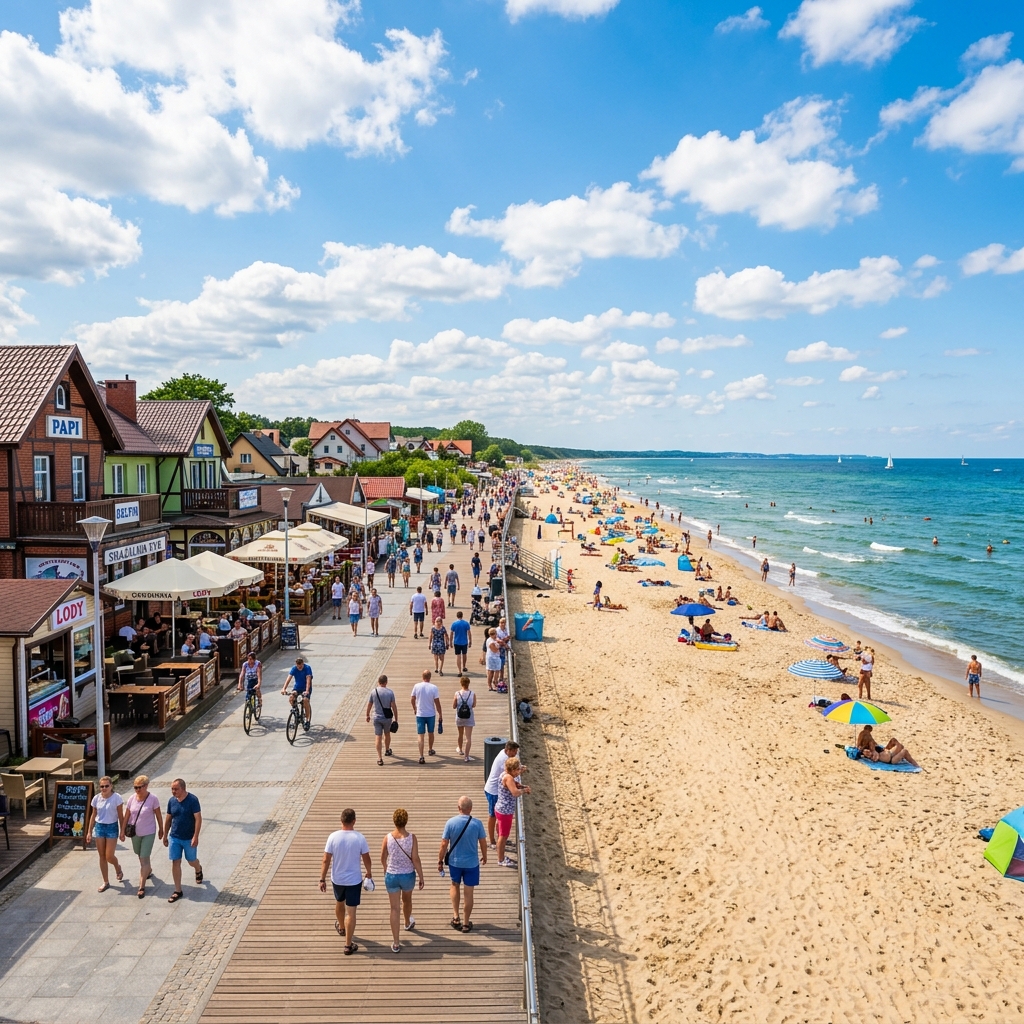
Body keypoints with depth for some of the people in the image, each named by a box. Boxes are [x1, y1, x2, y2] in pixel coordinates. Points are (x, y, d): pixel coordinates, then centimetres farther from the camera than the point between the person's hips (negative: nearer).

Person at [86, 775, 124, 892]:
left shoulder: (117, 797, -13)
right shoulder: (96, 798, -2)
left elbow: (121, 816, -8)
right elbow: (93, 816, 8)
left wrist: (122, 831, -8)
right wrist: (89, 832, 7)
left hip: (112, 827, -4)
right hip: (99, 827, 4)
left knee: (109, 856, -4)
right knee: (102, 856, 9)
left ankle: (118, 868, 30)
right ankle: (106, 882, 21)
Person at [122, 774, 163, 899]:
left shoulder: (153, 798, -18)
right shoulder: (132, 798, -8)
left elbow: (158, 815, -8)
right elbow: (126, 816, 1)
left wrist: (161, 829, -1)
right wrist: (122, 830, 0)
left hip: (148, 833, -5)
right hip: (135, 833, 5)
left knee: (144, 858, -5)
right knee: (140, 855, 23)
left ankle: (142, 887, 1)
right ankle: (149, 870, 51)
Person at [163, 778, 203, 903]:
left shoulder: (192, 800, -18)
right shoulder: (171, 801, -3)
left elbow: (198, 819, -18)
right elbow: (168, 819, 9)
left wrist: (195, 837, -22)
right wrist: (165, 836, 11)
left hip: (189, 838, -4)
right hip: (174, 837, 4)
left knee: (192, 861, 12)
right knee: (175, 863, 2)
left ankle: (198, 870, 47)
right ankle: (178, 891, 13)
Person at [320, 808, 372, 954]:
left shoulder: (333, 837, -14)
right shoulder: (360, 838, -16)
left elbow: (326, 860, -10)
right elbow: (366, 859, -6)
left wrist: (322, 879, 0)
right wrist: (369, 874, 11)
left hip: (337, 879, 3)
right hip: (354, 880, -2)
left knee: (339, 903, 28)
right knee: (351, 911, 5)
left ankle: (341, 927, 53)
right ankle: (348, 945, 10)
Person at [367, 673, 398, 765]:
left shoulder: (373, 691, -5)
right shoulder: (390, 692, -8)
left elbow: (369, 705, 3)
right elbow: (394, 706, -10)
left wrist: (367, 715, 18)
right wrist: (396, 719, -3)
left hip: (376, 718, 0)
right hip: (387, 718, 0)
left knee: (378, 737, 0)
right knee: (387, 734, 22)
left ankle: (379, 758, -6)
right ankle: (387, 751, 42)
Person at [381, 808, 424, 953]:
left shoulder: (387, 838, -13)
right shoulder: (412, 838, -17)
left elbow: (383, 858, 1)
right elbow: (415, 859, -15)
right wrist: (421, 877, -4)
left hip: (391, 876, 0)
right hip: (408, 875, 0)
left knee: (395, 908, 7)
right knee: (407, 900, 28)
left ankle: (396, 943, 8)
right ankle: (408, 923, 56)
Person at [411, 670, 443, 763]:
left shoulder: (417, 686, -7)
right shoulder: (434, 688, -11)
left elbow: (412, 700, 1)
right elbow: (437, 702, -9)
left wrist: (414, 709, 20)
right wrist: (440, 715, 0)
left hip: (420, 714, 0)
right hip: (431, 714, 1)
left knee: (420, 735, 0)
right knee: (430, 733, 22)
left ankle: (421, 756, -11)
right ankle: (430, 750, 41)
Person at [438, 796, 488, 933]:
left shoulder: (450, 822, -15)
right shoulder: (477, 823, -15)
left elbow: (444, 844, -10)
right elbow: (483, 843, -3)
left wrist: (440, 861, 3)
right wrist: (484, 856, 15)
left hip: (454, 862, 1)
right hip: (472, 863, -1)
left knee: (455, 886, 26)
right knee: (468, 893, 12)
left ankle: (456, 917, 22)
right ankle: (466, 923, 22)